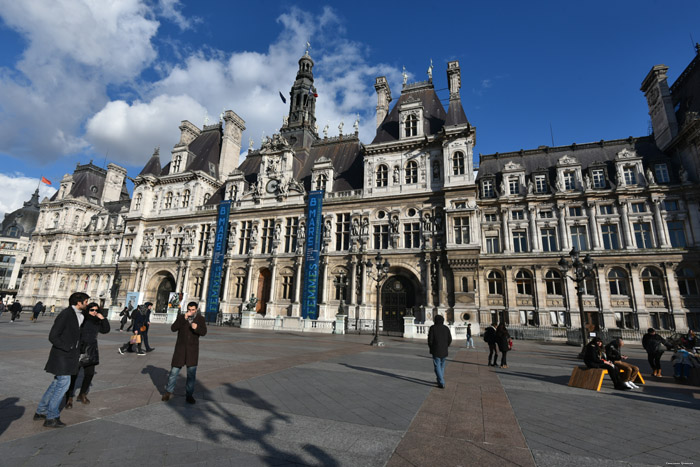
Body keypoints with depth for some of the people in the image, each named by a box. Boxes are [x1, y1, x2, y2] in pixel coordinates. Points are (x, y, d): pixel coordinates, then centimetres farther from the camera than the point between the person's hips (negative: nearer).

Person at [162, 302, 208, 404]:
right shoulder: (181, 317, -3)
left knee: (191, 373, 2)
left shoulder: (200, 319, -3)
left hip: (193, 349, 0)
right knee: (174, 371, 8)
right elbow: (173, 328, -17)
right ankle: (168, 392, 32)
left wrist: (196, 327, -33)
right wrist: (184, 319, -28)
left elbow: (203, 332, -12)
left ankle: (189, 395, 15)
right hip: (180, 348, 0)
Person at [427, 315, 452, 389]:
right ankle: (440, 380, 27)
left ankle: (441, 383, -4)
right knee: (442, 366, 19)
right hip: (444, 351, 4)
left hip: (436, 351, -4)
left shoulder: (432, 328, -8)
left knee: (437, 367, 1)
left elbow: (430, 339, -10)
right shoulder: (446, 328, 2)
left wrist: (431, 348, 6)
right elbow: (450, 340, 2)